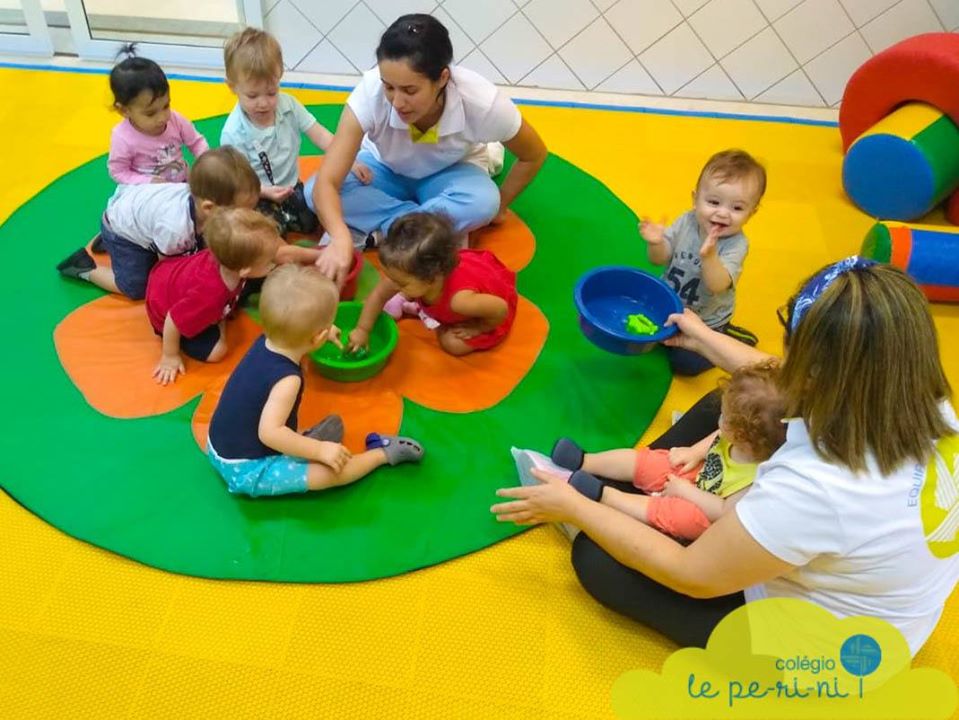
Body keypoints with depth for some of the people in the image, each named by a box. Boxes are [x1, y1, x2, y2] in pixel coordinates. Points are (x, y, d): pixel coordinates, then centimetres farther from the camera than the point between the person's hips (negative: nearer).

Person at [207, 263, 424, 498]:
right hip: (247, 471, -9)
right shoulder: (287, 379, -31)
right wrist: (321, 450, -29)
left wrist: (325, 332, 28)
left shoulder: (265, 343, -7)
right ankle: (383, 453, 11)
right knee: (335, 470, -8)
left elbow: (288, 330, 18)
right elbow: (270, 432, -37)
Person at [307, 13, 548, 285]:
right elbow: (326, 182, -40)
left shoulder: (481, 102, -35)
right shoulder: (371, 91, -36)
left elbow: (534, 156, -15)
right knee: (315, 192, -28)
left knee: (482, 202, -35)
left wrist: (498, 206, -6)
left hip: (449, 173, -1)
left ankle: (373, 230, -18)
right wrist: (340, 238, -58)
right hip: (386, 169, 1)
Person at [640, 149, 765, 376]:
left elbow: (718, 285, -38)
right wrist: (656, 244, -34)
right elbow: (660, 259, -10)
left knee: (683, 363, -9)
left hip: (705, 322, -4)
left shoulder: (736, 245, -26)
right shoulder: (686, 222, -14)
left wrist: (709, 256, -57)